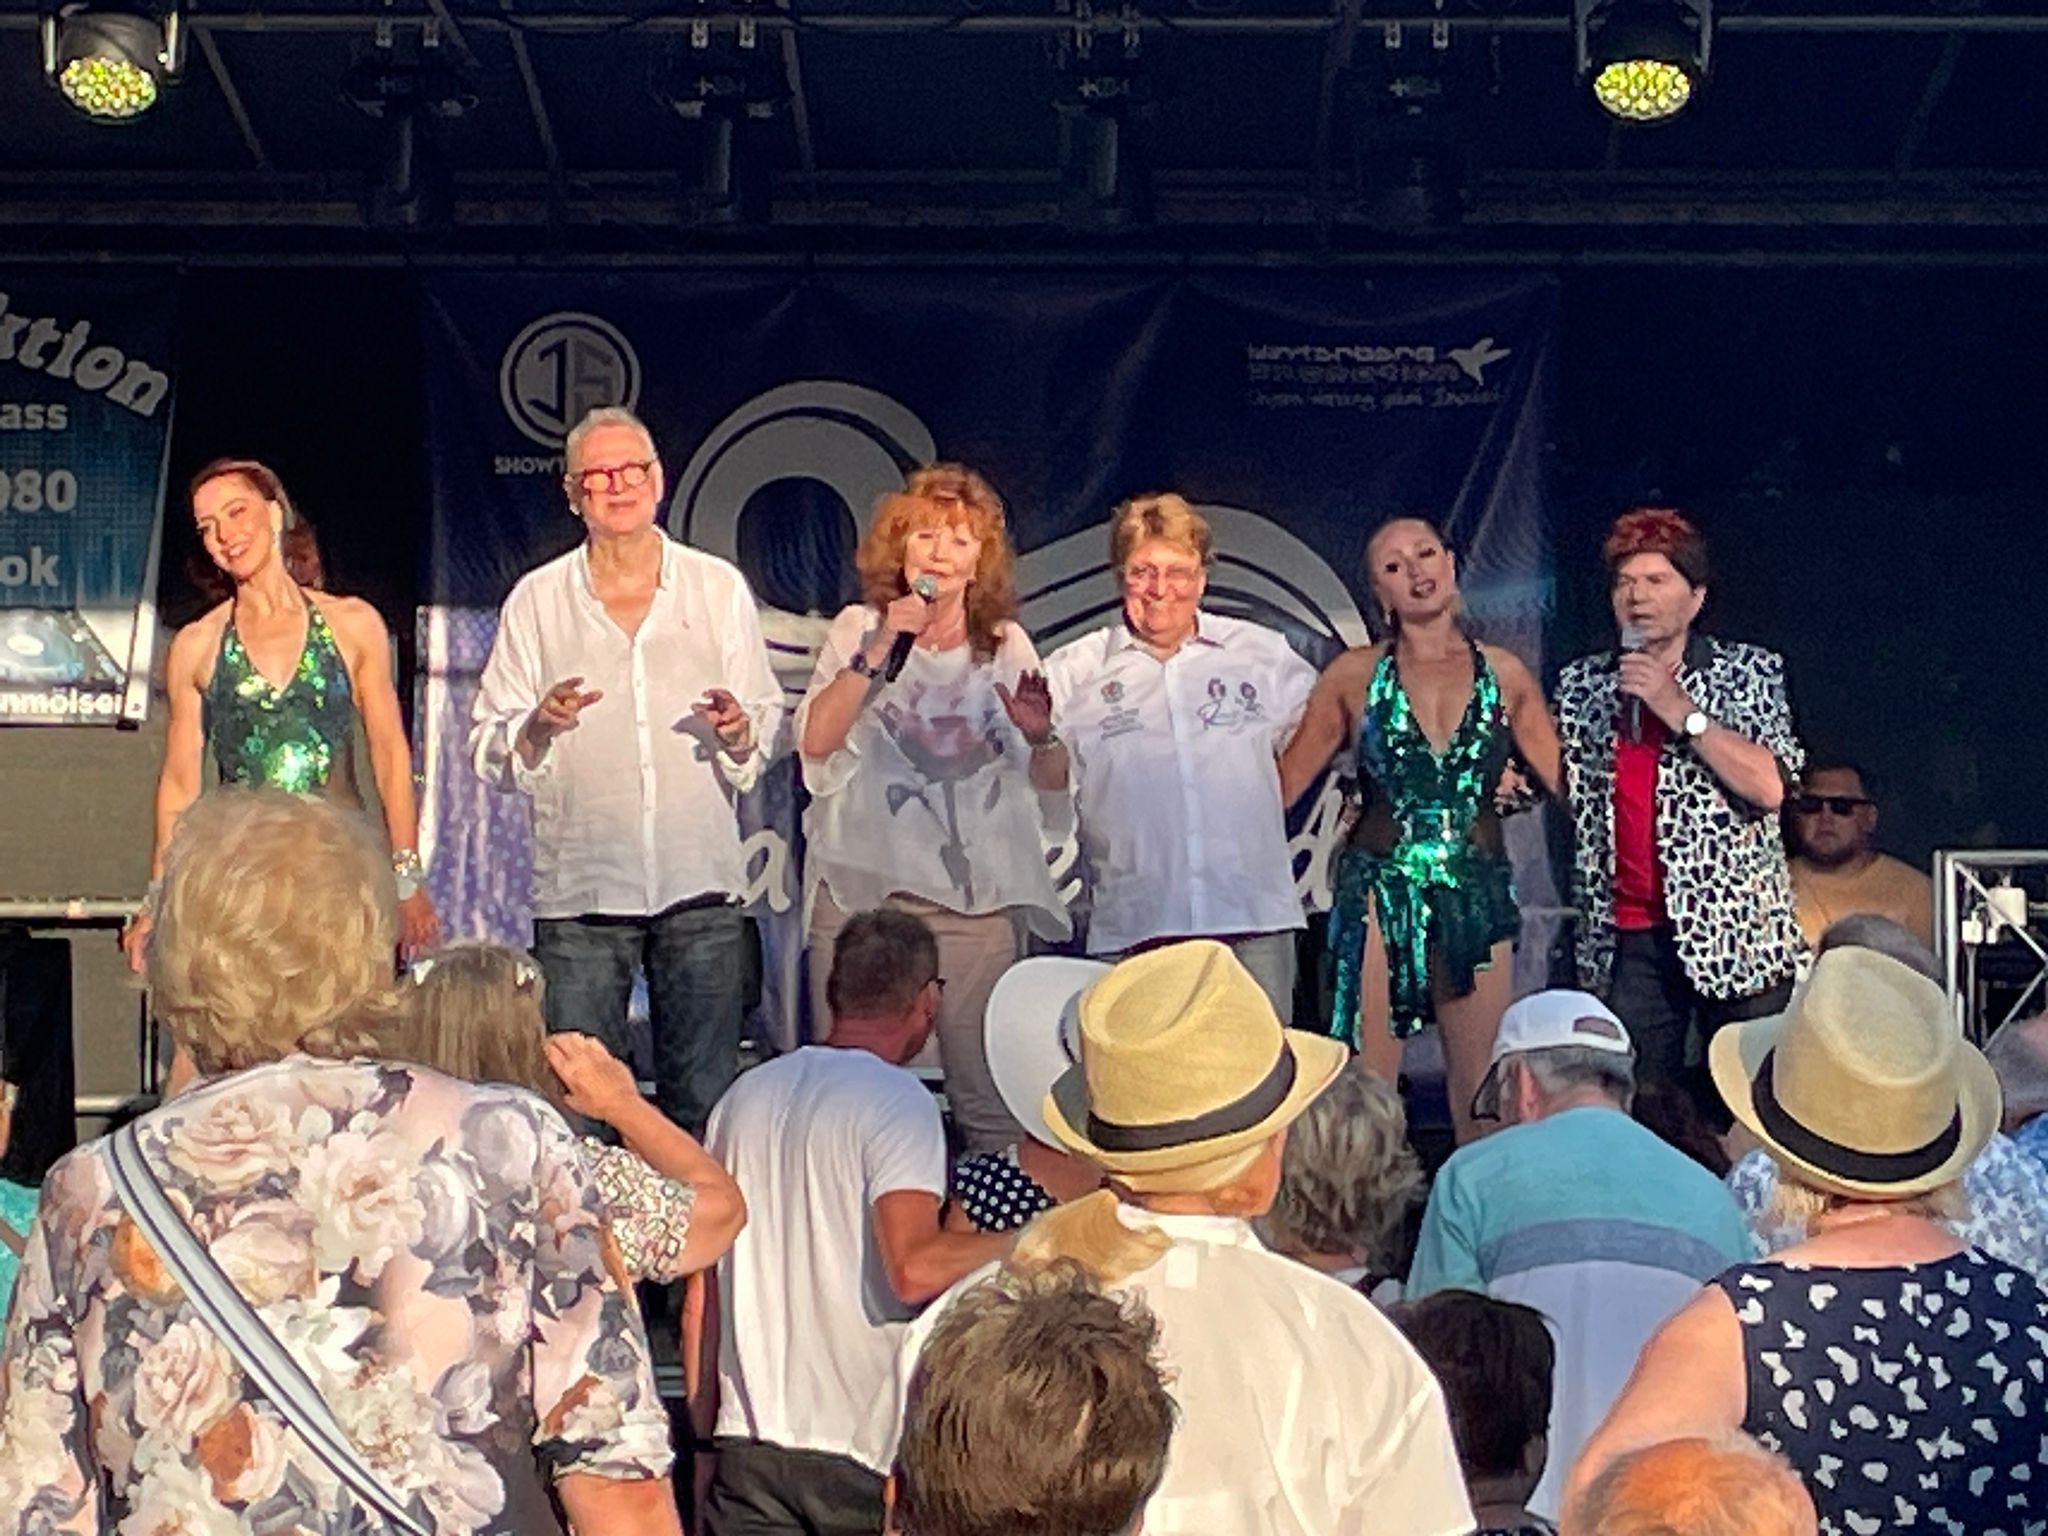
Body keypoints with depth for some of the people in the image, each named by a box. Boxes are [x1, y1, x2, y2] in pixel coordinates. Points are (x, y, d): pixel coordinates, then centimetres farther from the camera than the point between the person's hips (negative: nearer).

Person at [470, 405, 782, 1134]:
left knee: (703, 1102, 5)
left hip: (700, 883, 1)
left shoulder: (720, 588, 8)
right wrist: (538, 726, -16)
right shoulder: (536, 601, 6)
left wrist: (739, 732, -12)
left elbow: (767, 720, 10)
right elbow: (487, 752, 5)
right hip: (579, 889, 0)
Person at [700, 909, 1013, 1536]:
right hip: (858, 1448, -5)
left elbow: (700, 1281, 15)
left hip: (747, 1439, 5)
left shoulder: (744, 1094, 11)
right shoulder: (900, 1102, -9)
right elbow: (915, 1269, -22)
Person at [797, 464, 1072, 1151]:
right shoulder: (858, 629, 10)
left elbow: (1052, 787, 9)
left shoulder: (1007, 645, 12)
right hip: (861, 887, 0)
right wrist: (879, 649, -10)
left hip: (974, 897, 0)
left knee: (988, 1093, -4)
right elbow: (816, 739, -6)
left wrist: (1040, 737, -12)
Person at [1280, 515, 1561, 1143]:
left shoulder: (1503, 673, 7)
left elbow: (1569, 778, 11)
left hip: (1477, 895, 2)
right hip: (1380, 891, -2)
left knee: (1482, 1094, 3)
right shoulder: (1355, 675, 4)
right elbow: (1284, 782, 7)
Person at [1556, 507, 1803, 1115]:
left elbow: (1770, 786, -11)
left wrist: (1680, 711, -13)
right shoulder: (1583, 684, 14)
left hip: (1733, 928, -3)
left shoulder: (1748, 672, 4)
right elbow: (1567, 792, 26)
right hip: (1626, 938, 3)